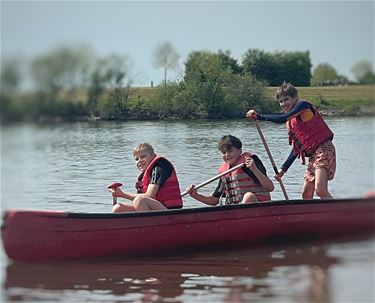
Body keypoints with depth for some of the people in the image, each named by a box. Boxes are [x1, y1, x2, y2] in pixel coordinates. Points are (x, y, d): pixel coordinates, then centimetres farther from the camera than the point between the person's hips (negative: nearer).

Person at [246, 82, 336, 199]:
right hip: (312, 155, 10)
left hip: (324, 149, -10)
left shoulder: (303, 105, -5)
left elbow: (283, 118, -22)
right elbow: (297, 147, 22)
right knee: (306, 195, 10)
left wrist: (259, 116, -20)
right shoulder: (291, 121, 19)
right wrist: (283, 169, 21)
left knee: (320, 190, -25)